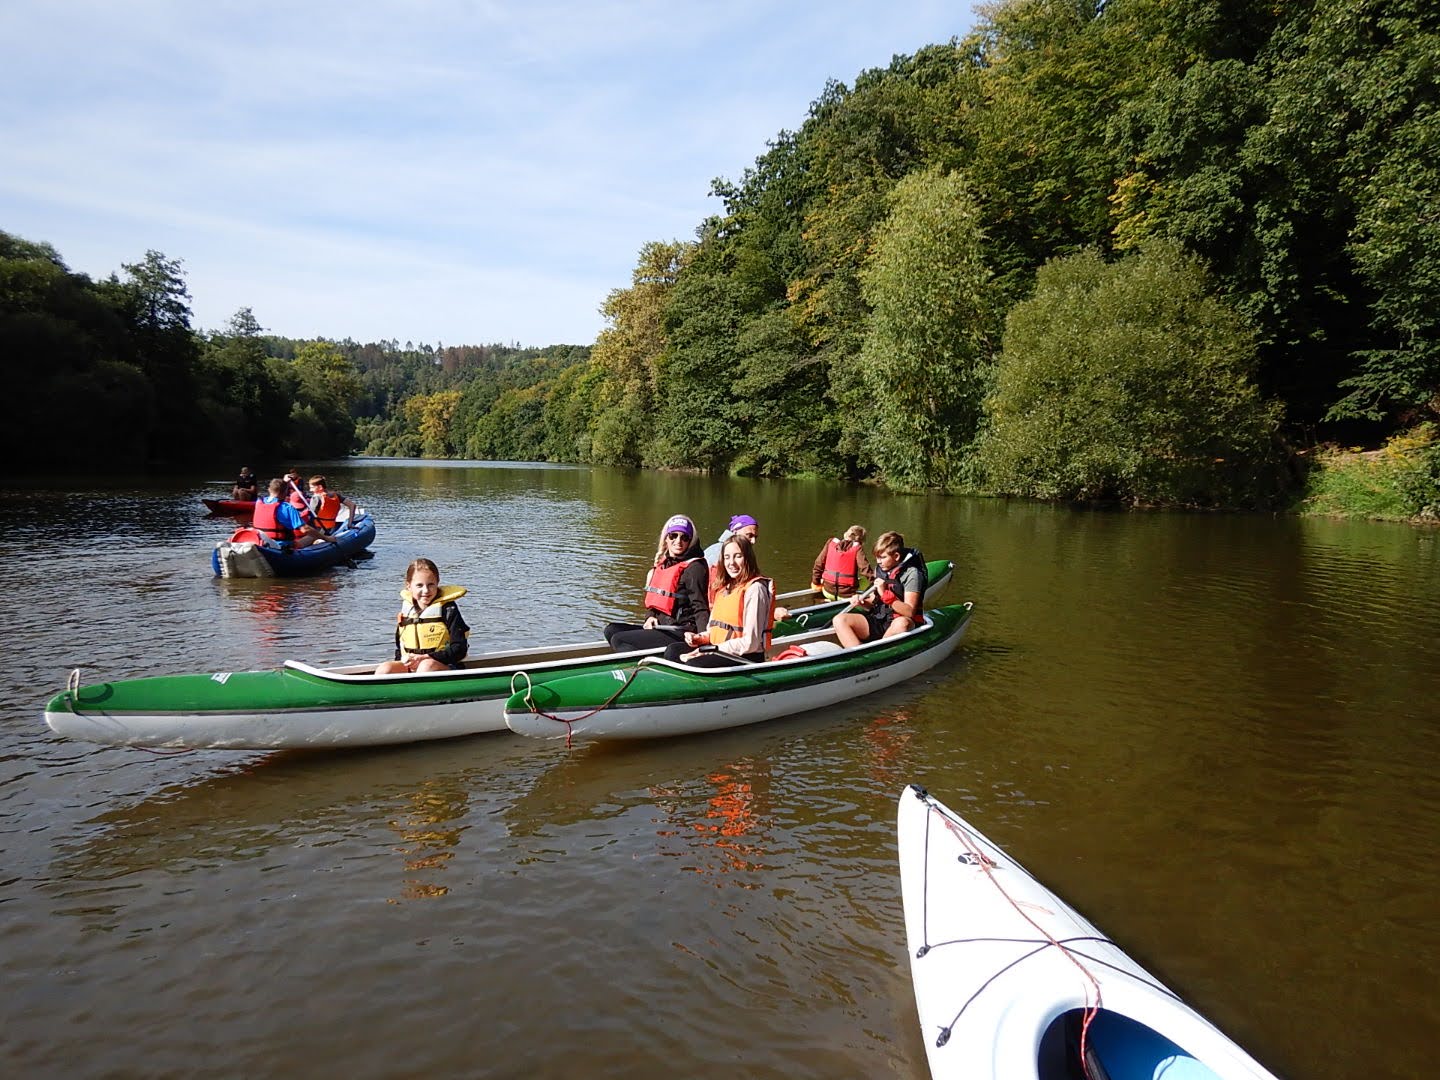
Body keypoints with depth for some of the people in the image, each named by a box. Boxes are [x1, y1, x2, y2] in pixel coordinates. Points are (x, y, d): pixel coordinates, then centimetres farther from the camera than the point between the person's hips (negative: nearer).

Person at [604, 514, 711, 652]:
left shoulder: (694, 568, -10)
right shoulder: (662, 564, 16)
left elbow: (700, 608, -15)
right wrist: (650, 617, 1)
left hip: (680, 634, -9)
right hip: (660, 627, 9)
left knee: (618, 640, -15)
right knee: (611, 630, 0)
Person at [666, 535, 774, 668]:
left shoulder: (754, 589, -11)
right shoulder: (724, 588, 16)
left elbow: (750, 643, -17)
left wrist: (709, 650, -16)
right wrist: (700, 638, -1)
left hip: (745, 657, -9)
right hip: (718, 650, 9)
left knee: (695, 664, -29)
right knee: (672, 651, -8)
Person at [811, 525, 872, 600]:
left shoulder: (831, 542, 4)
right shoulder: (857, 549, -6)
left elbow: (818, 564, 5)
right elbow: (865, 569, -13)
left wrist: (816, 583, 16)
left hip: (828, 592, 4)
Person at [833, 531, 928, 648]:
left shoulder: (911, 573, -9)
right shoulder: (879, 569, 11)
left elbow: (910, 612, -16)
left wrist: (886, 594, -24)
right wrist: (863, 602, -4)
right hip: (878, 622, 6)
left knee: (902, 623, -42)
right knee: (839, 620, -14)